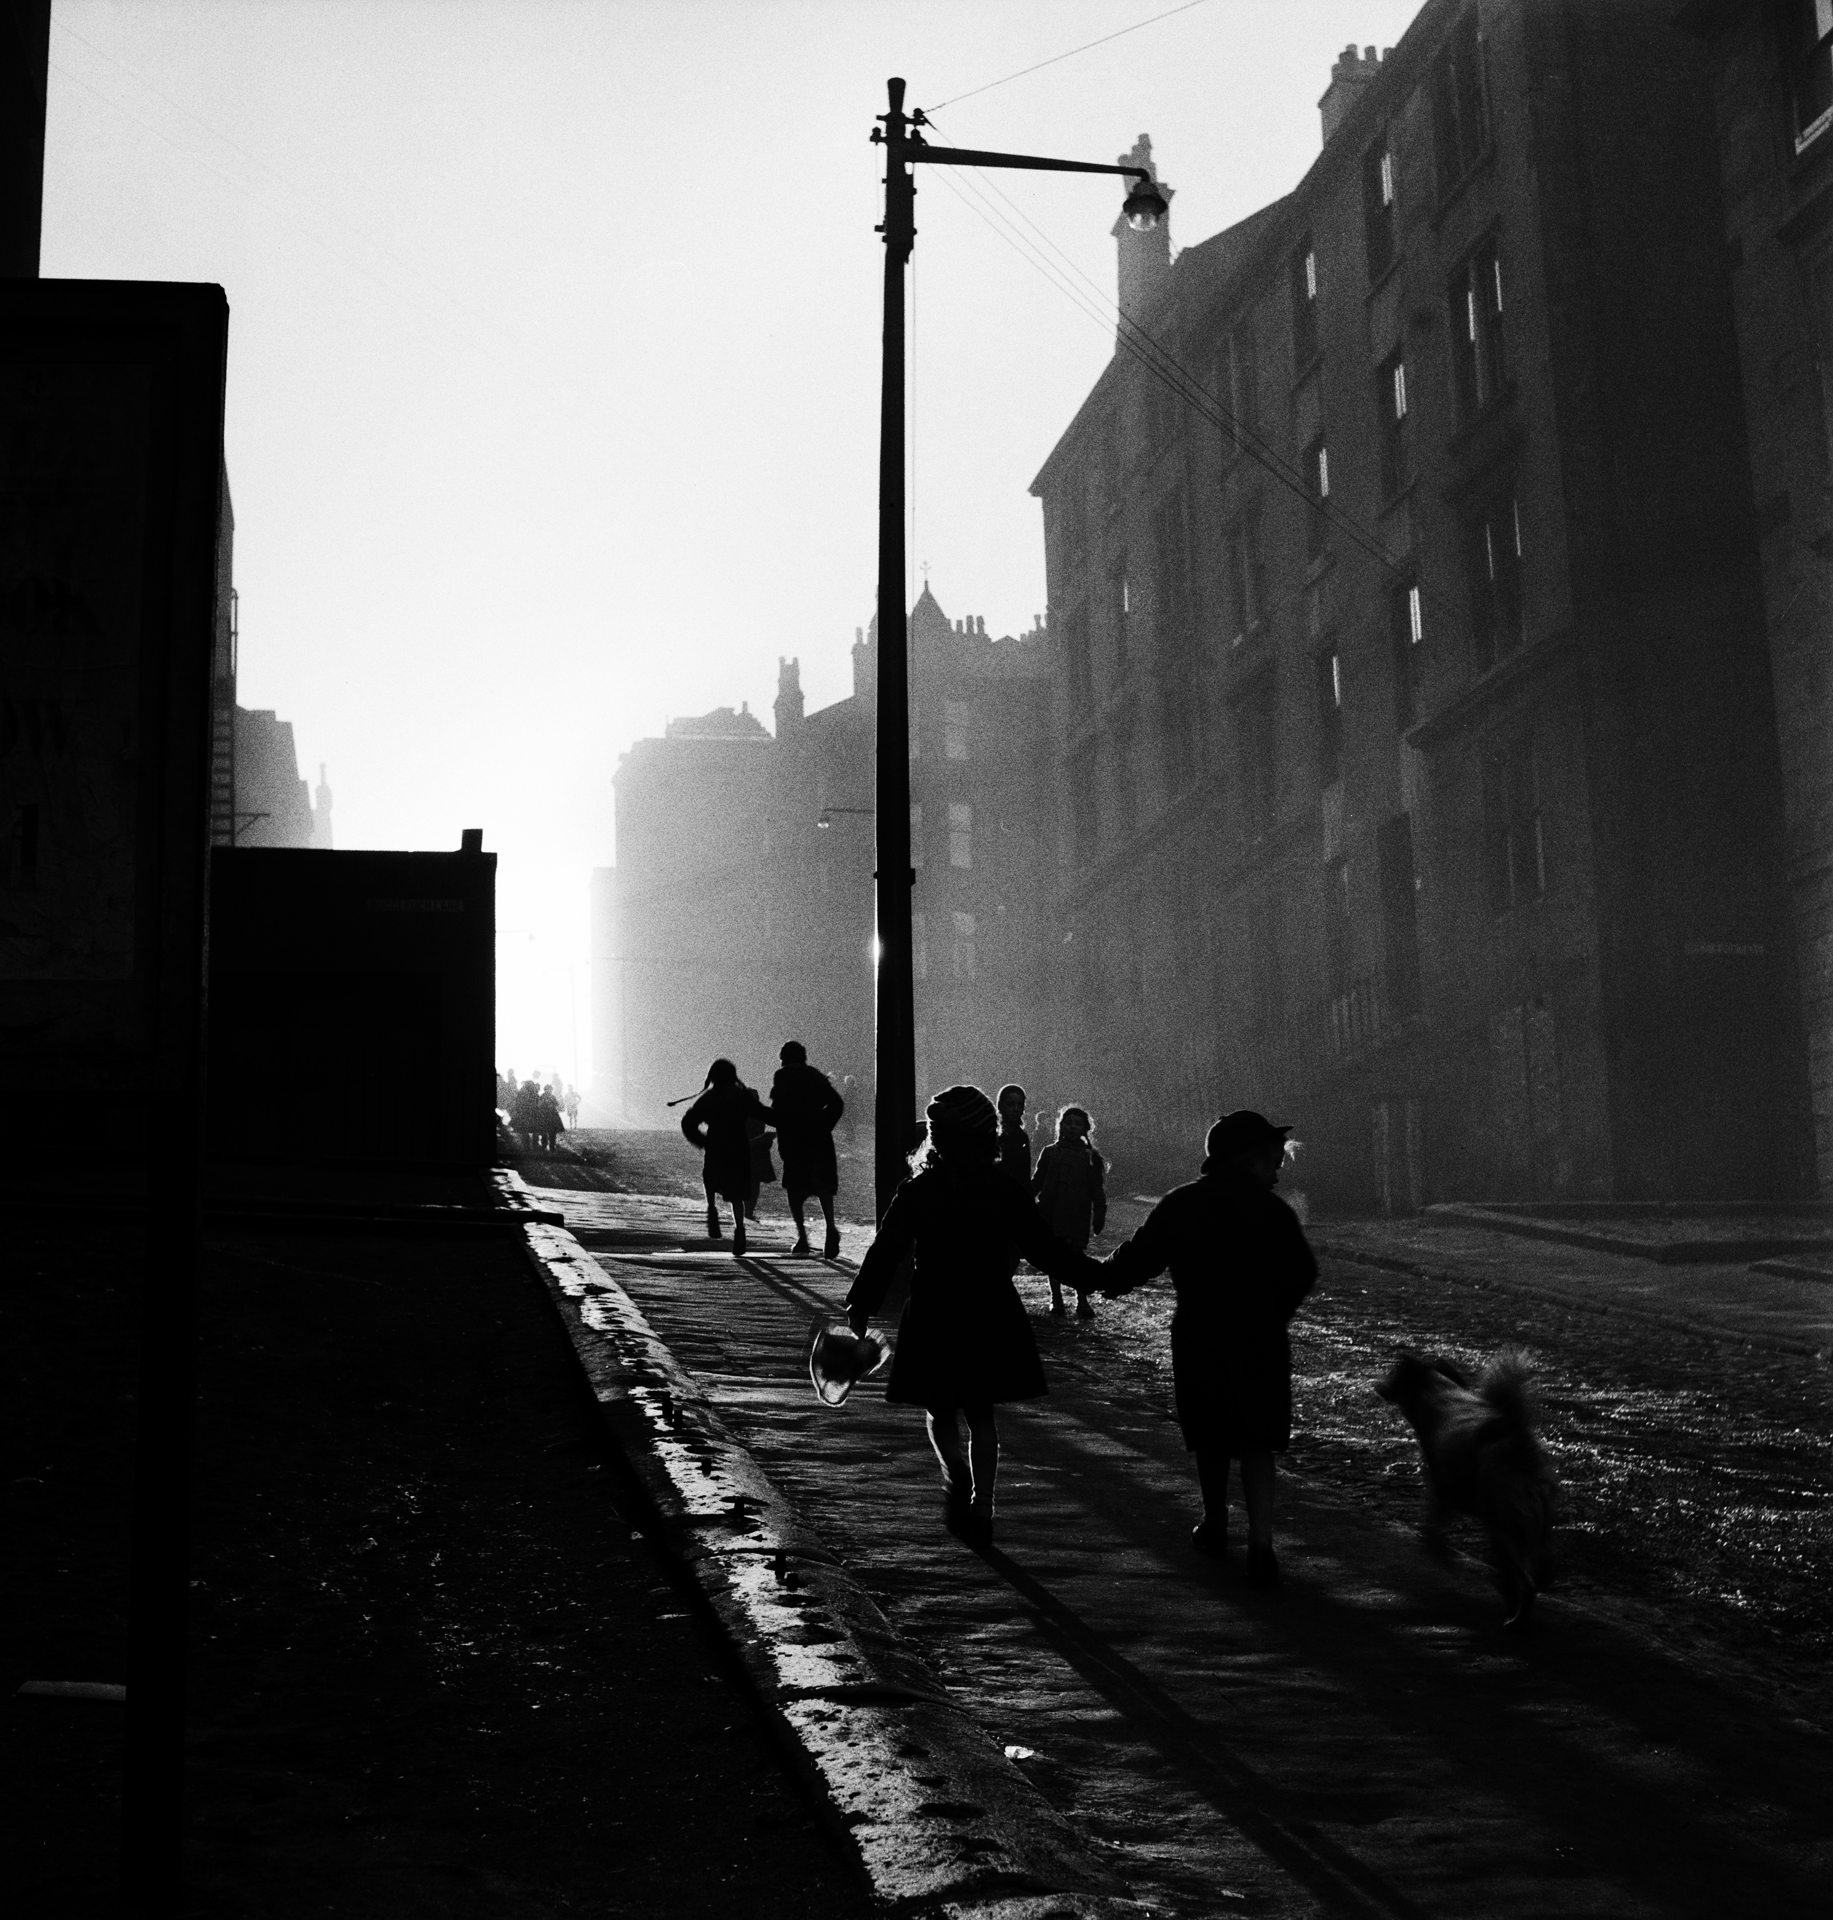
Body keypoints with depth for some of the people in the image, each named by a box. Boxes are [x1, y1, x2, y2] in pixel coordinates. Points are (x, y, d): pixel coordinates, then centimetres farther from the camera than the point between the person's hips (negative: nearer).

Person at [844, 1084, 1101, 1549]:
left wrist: (860, 1306, 4)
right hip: (993, 1319, 2)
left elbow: (885, 1253, -6)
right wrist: (1097, 1275, 9)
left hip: (934, 1319, -2)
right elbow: (1044, 1249, -1)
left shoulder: (917, 1192, -7)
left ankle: (956, 1477, -9)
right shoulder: (1006, 1192, -2)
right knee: (981, 1413, 12)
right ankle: (981, 1509, 10)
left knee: (939, 1409, 15)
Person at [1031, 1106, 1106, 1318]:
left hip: (1078, 1216, -2)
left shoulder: (1091, 1157, 6)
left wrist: (1099, 1215, 0)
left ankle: (1082, 1300, -4)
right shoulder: (1050, 1153, 9)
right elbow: (1036, 1182, 11)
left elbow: (1097, 1189, 6)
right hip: (1051, 1213, 2)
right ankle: (1056, 1298, 15)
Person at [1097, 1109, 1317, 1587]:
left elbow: (1136, 1261, 1)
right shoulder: (1272, 1211, -6)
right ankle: (1260, 1541, -12)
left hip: (1197, 1340, 2)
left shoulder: (1178, 1205, -1)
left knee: (1210, 1439, 17)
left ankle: (1214, 1526, 30)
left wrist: (1104, 1275, 21)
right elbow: (1301, 1275, -2)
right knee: (1256, 1440, 1)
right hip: (1261, 1341, -2)